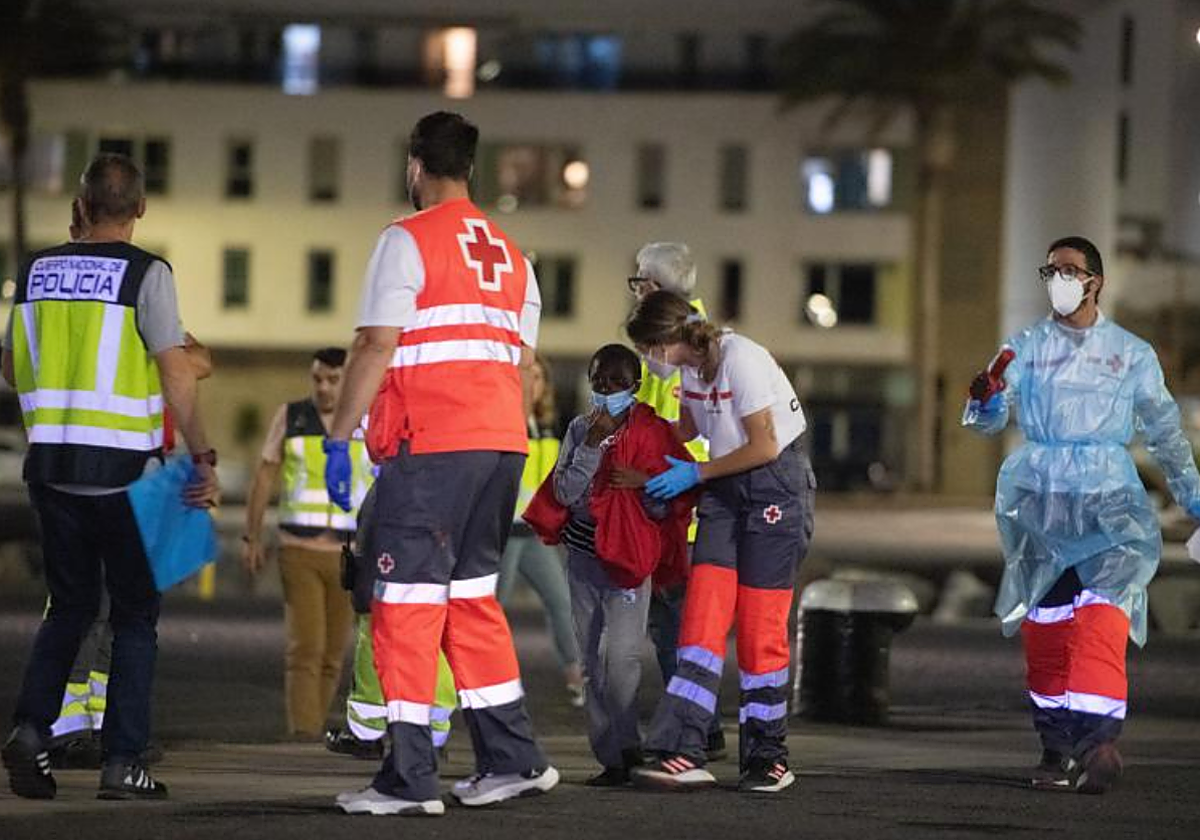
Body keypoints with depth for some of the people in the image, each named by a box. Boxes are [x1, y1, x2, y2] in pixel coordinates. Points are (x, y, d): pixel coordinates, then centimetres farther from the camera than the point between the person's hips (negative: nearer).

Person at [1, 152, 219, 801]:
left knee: (69, 607, 16)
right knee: (134, 616, 6)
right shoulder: (145, 273, -8)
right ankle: (120, 762, 1)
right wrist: (203, 458, -7)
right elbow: (175, 374, -13)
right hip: (124, 467, -4)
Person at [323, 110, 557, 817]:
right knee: (473, 596, 17)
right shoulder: (510, 254, 17)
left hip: (430, 446, -7)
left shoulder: (409, 241, -4)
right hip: (503, 441, 7)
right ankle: (513, 758, 17)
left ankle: (410, 778, -9)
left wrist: (339, 438, -7)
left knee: (408, 602, -5)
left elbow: (376, 347, -10)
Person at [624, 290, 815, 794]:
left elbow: (764, 447, -18)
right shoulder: (690, 365, 6)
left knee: (760, 627, -5)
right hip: (726, 490, 7)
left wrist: (695, 474, -10)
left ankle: (767, 756, 8)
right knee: (703, 616, -7)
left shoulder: (740, 360, -20)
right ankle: (683, 754, -14)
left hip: (777, 485, -7)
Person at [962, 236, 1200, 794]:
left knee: (1102, 613, -20)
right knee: (1044, 623, 1)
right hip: (1038, 498, 2)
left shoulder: (1132, 355, 9)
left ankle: (1097, 739, -29)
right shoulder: (1025, 349, 11)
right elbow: (988, 423, 2)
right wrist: (985, 400, -21)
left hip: (1107, 497, -2)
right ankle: (1056, 748, 9)